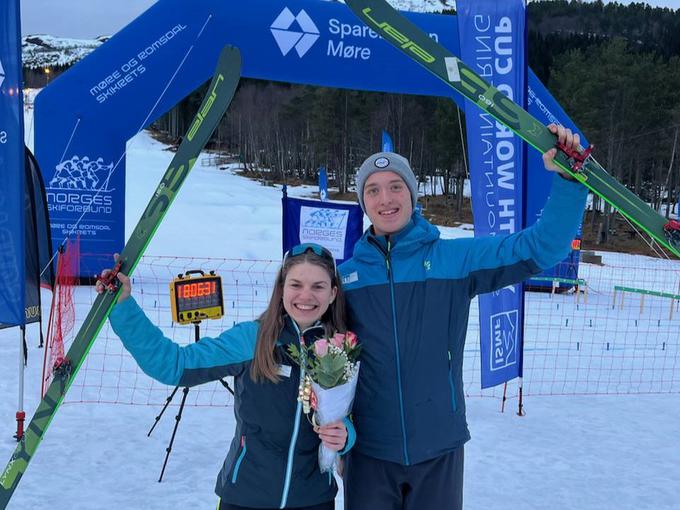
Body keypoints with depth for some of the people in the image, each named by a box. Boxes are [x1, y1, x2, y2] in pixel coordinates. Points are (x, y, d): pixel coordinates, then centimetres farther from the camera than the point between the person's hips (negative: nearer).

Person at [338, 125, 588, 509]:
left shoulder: (456, 258, -4)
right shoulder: (345, 276, 0)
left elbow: (540, 248, -7)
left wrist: (567, 179, -18)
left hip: (440, 447, 0)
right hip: (369, 450, 1)